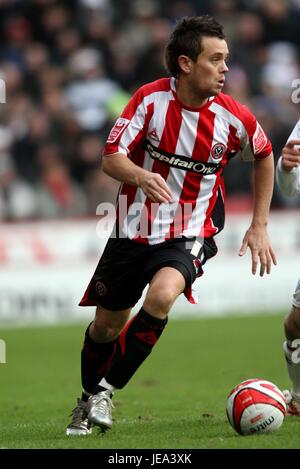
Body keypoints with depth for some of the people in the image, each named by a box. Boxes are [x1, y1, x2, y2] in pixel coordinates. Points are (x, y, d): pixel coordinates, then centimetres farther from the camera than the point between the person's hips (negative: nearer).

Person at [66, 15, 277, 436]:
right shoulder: (151, 98, -13)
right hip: (134, 228, 1)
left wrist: (259, 226, 8)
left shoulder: (232, 117, -10)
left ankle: (105, 391, -14)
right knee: (106, 327, 10)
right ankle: (87, 403, 39)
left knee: (162, 295, -31)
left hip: (190, 234, -1)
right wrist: (142, 176, -38)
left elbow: (264, 155, 10)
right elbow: (111, 159, -15)